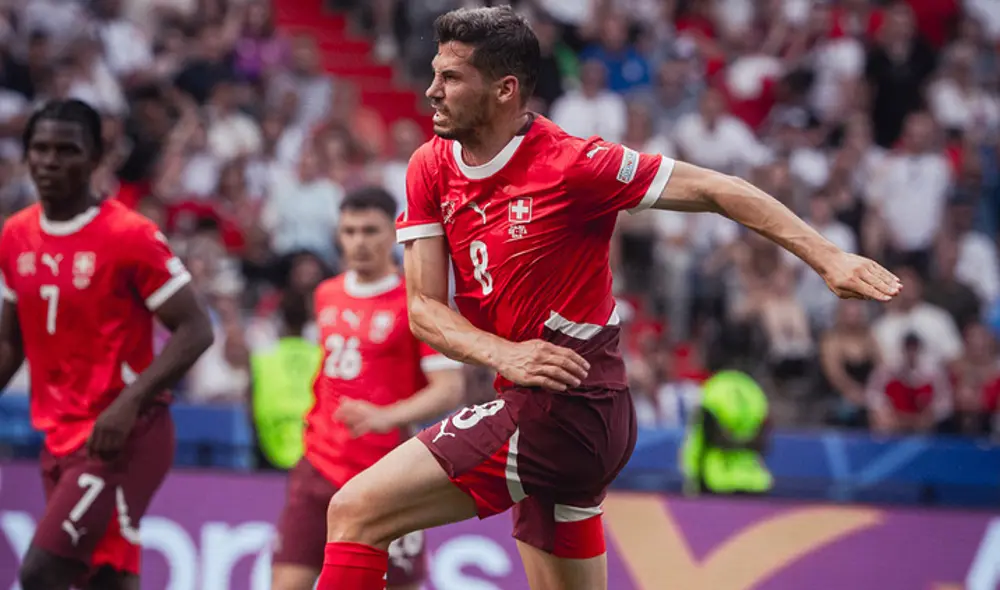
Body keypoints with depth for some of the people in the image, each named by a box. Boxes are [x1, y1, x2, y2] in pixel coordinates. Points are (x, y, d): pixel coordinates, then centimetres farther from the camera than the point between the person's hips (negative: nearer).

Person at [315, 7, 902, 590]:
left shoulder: (569, 164, -14)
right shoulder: (431, 169, 5)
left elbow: (712, 189, -10)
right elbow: (424, 308, 1)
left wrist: (829, 258, -15)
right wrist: (503, 354, -18)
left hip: (564, 411, -8)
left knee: (353, 514, -13)